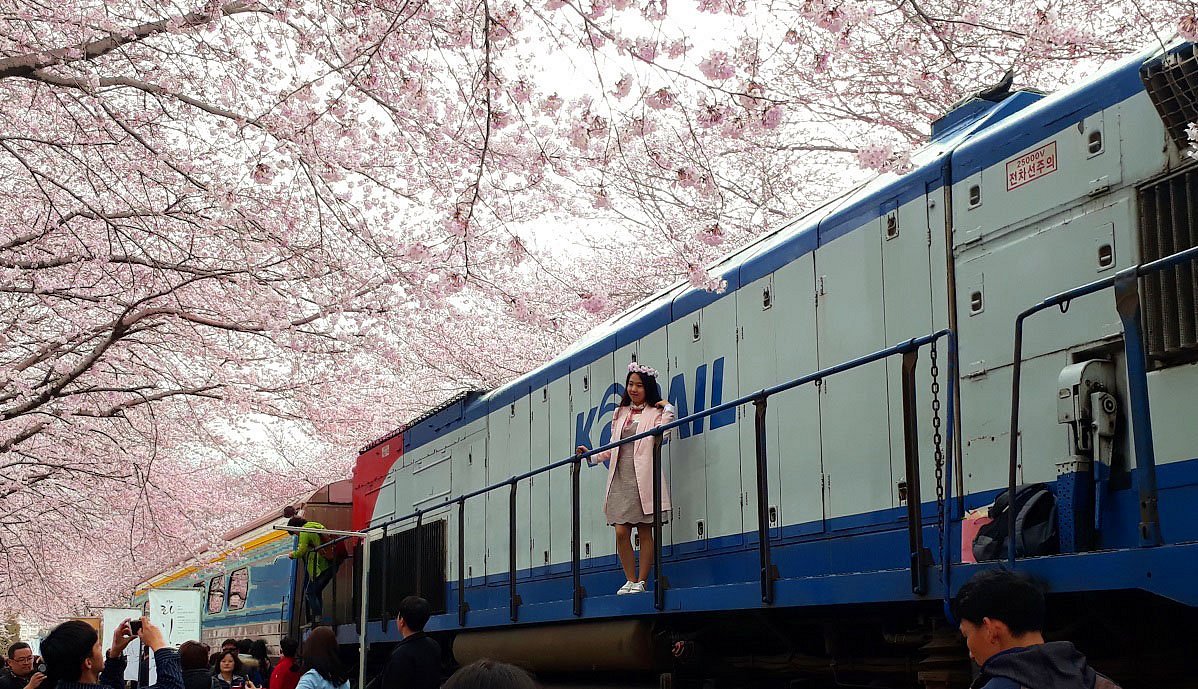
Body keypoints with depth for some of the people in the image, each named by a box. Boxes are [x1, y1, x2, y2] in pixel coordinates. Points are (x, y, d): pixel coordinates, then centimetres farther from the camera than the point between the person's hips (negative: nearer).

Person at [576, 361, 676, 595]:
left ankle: (641, 581, 2)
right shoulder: (620, 413, 21)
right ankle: (630, 580, 6)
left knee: (645, 531, -2)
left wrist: (668, 409, -12)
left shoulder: (654, 413, 6)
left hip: (643, 477, -4)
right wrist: (592, 456, 14)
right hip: (620, 478, 4)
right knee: (621, 532, -3)